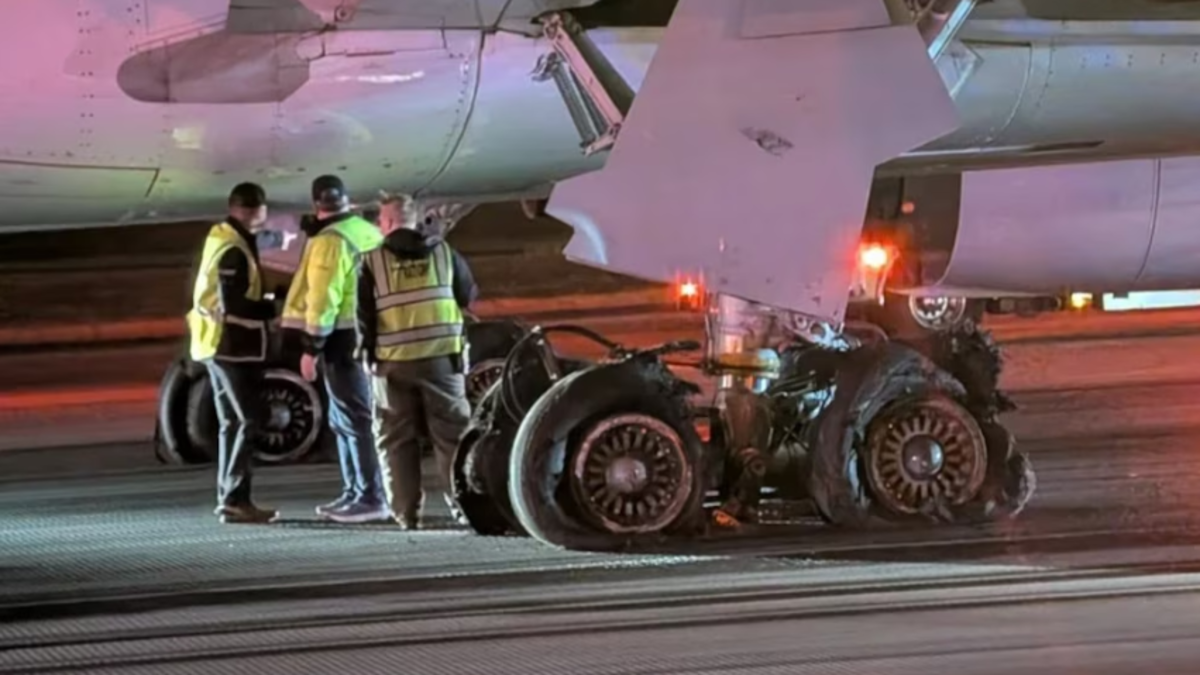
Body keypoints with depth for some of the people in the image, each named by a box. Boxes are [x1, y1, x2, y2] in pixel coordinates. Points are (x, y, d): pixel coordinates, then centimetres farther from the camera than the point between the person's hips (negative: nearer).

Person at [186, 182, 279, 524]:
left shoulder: (222, 240, 13)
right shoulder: (233, 250, -18)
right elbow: (234, 305, -23)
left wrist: (262, 305, 5)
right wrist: (273, 309, -13)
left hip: (224, 346, 10)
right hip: (233, 346, -10)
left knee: (234, 422, 14)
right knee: (249, 420, -10)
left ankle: (229, 498, 17)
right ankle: (235, 500, -13)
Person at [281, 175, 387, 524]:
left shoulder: (330, 241, -13)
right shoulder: (369, 233, 13)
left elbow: (323, 298, -18)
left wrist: (311, 347, -15)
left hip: (343, 338, -9)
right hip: (369, 334, 9)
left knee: (354, 419, -9)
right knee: (344, 419, 17)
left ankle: (371, 498, -11)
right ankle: (353, 494, 21)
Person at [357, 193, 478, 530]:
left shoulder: (373, 262, -2)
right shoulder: (443, 252, 4)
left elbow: (363, 316, -3)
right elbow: (468, 296, 14)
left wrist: (370, 350, 11)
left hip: (394, 362, -1)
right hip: (442, 357, 1)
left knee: (397, 440, 6)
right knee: (452, 435, 7)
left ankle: (406, 512, 2)